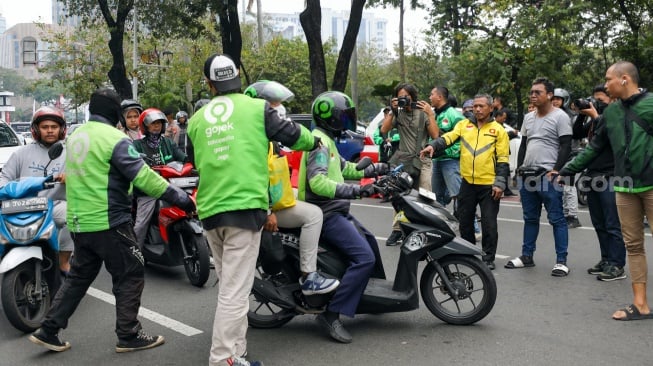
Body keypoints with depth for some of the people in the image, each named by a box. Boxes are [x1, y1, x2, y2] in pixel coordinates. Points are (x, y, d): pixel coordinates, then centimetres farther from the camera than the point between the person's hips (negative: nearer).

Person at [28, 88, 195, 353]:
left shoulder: (75, 135, 12)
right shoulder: (114, 139, -14)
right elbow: (143, 177, -18)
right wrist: (179, 197, -14)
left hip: (78, 222, 8)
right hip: (109, 222, -8)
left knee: (79, 276, 19)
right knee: (130, 276, 3)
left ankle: (48, 330, 21)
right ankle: (128, 336, 8)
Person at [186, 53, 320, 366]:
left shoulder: (197, 119, 13)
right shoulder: (257, 108, 0)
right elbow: (291, 134, 4)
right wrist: (315, 141, 25)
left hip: (209, 210, 5)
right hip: (244, 205, -5)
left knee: (229, 285, 19)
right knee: (235, 291, -5)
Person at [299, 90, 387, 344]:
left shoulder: (327, 140, 18)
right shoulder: (320, 142, -16)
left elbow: (345, 168, 26)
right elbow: (317, 181, -30)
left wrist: (377, 169, 16)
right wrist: (357, 190, -36)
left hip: (335, 210, 11)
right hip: (326, 214, -11)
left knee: (369, 241, 27)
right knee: (364, 257, -21)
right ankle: (332, 314, -20)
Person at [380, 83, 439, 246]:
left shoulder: (423, 113, 3)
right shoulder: (397, 113, 9)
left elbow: (435, 135, -4)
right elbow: (384, 130, -4)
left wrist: (430, 114, -11)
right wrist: (392, 110, -6)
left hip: (422, 160, -1)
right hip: (403, 159, 2)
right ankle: (397, 230, 3)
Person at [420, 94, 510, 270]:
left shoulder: (498, 130, 1)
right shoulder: (464, 125, 9)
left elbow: (503, 160, -2)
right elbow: (448, 138, -5)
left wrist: (500, 183, -8)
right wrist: (433, 145, -24)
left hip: (489, 185, -3)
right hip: (467, 183, 3)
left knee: (489, 224, 2)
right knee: (465, 221, 13)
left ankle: (488, 257, 14)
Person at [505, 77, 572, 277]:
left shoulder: (560, 117, -5)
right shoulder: (528, 117, 16)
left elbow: (566, 146, -10)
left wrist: (556, 170, -15)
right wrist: (519, 168, 12)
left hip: (548, 176, -7)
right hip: (527, 175, 7)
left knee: (557, 219, -3)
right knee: (530, 218, 14)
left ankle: (561, 261, 0)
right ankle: (527, 256, 22)